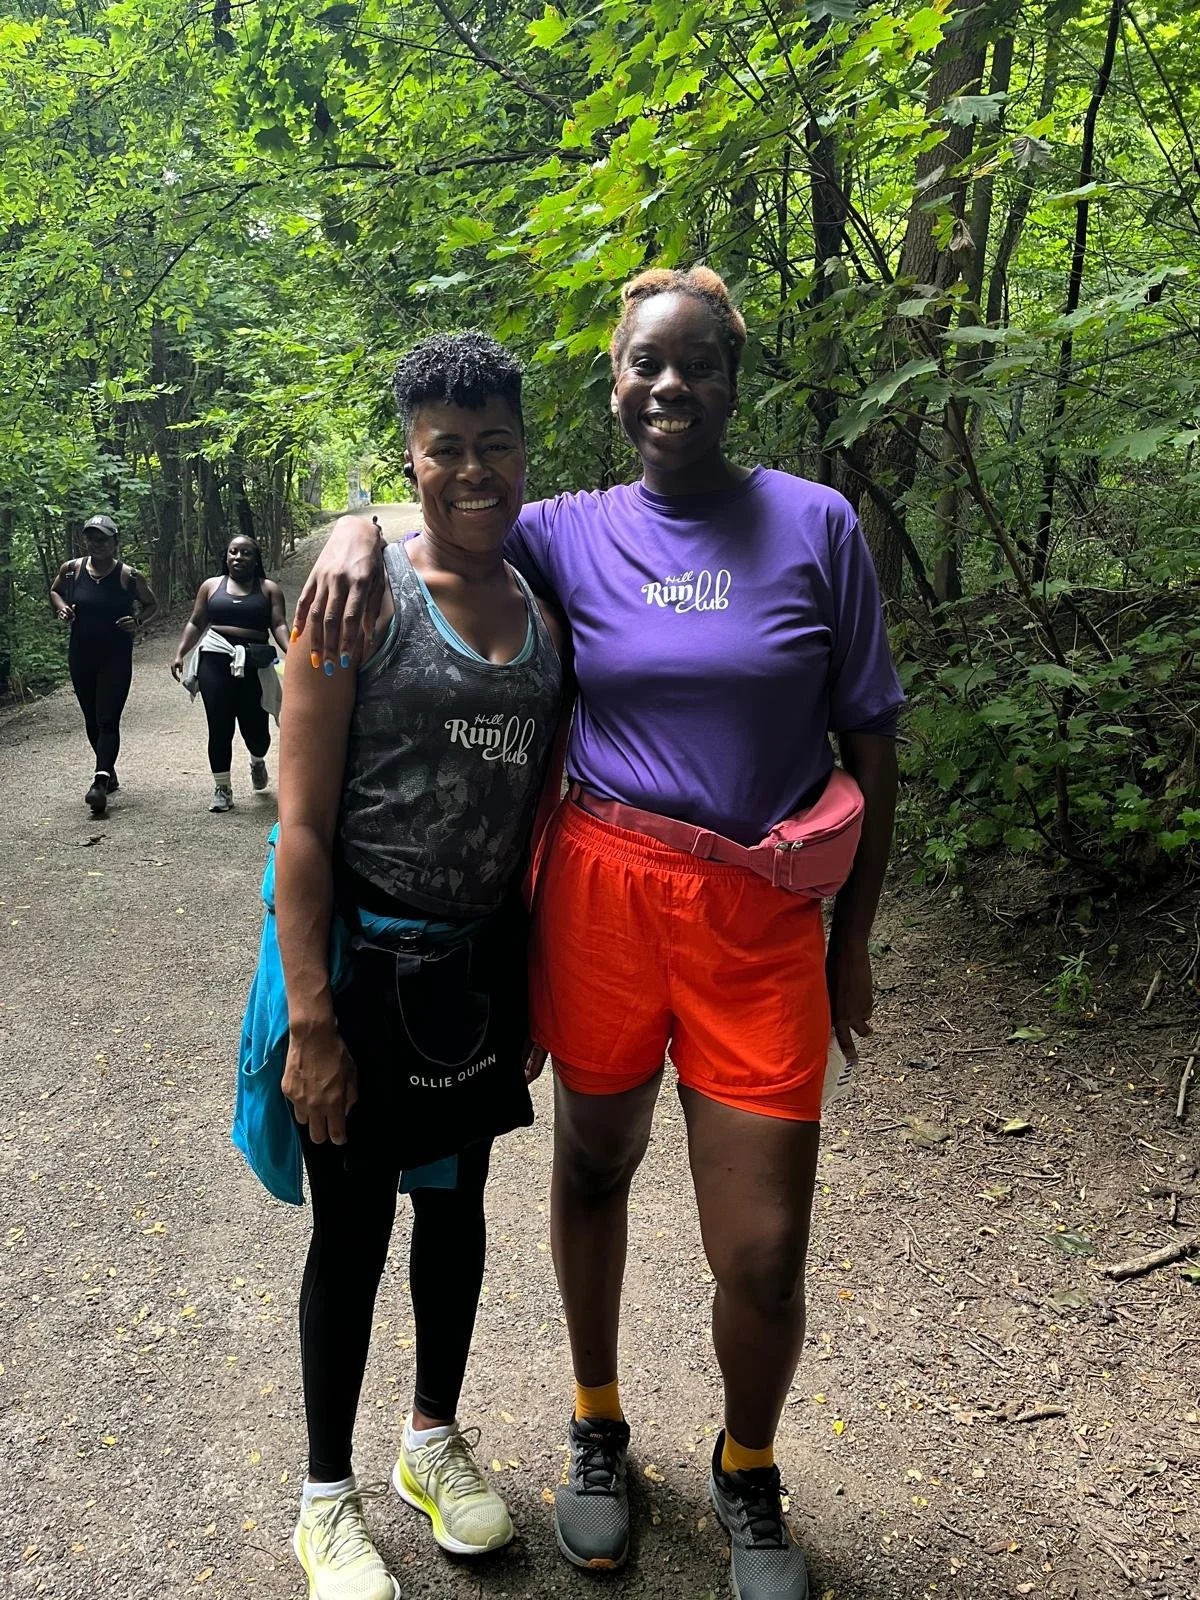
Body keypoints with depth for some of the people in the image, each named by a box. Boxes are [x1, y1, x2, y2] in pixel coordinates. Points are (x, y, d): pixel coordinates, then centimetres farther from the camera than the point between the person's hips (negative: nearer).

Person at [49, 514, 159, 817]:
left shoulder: (128, 575, -8)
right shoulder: (72, 569, 0)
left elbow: (151, 604, 7)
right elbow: (54, 591, 19)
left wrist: (138, 621, -13)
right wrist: (61, 607, -2)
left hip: (116, 657, -4)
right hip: (81, 655, 4)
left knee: (107, 721, -12)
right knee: (92, 720, 14)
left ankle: (100, 783, -19)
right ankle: (108, 773, 31)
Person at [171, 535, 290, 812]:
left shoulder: (269, 589, 8)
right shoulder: (211, 586, 13)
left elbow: (279, 625, -3)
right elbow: (196, 624, 13)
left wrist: (289, 651, -21)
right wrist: (180, 654, 3)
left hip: (254, 665, -1)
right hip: (216, 661, 1)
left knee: (255, 726, 1)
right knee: (219, 726, -2)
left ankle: (258, 761, 37)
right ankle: (222, 788, 8)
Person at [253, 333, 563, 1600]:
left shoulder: (543, 607, 3)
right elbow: (301, 821, -15)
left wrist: (534, 974, 11)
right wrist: (311, 1020, -17)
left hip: (483, 957, 5)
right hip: (363, 954, -5)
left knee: (456, 1199, 19)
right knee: (354, 1223, 9)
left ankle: (434, 1438, 44)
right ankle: (328, 1494, 33)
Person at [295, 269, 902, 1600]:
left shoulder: (815, 526, 1)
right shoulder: (569, 532, 4)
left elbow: (868, 740, 3)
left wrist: (851, 938, 3)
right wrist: (359, 531, -12)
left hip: (761, 915, -1)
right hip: (601, 892, 2)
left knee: (764, 1259, 1)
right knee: (592, 1168, 17)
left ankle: (747, 1476, 35)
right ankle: (596, 1431, 45)